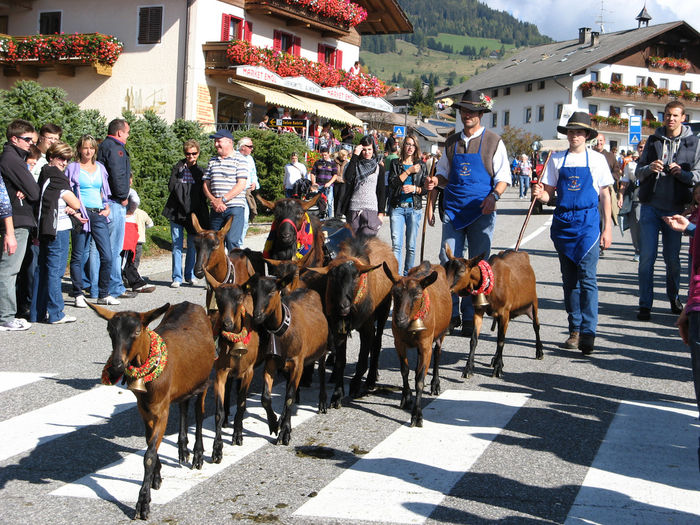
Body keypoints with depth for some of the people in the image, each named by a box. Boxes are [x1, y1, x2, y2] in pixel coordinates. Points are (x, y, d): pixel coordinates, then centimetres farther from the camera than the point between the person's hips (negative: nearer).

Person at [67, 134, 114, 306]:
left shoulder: (100, 168, 16)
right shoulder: (73, 168, 4)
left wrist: (107, 207, 8)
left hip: (99, 215, 4)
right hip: (81, 215, -3)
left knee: (107, 256, -3)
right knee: (78, 256, 0)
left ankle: (103, 295, 7)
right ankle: (78, 295, 8)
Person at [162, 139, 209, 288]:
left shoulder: (200, 171, 8)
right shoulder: (178, 168, 7)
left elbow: (204, 192, 4)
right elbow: (171, 186, -3)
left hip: (194, 213, 1)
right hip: (177, 212, -1)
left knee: (192, 245, 7)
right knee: (177, 246, -2)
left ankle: (190, 275, 19)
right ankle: (176, 277, 1)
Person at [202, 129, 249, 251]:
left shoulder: (240, 159, -1)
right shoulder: (212, 161, 16)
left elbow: (241, 185, -9)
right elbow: (206, 184, 13)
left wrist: (223, 200, -14)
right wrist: (214, 201, -6)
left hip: (235, 207, -5)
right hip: (216, 209, 5)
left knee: (232, 241, -15)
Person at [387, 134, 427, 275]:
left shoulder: (421, 165, 10)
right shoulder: (395, 163, 9)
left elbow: (426, 188, 8)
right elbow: (393, 182, -5)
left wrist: (414, 189, -11)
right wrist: (409, 171, -8)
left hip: (414, 208, 1)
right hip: (397, 207, -1)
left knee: (411, 246, 3)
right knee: (396, 244, -8)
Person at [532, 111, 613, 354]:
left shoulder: (597, 159, 4)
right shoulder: (557, 159, 8)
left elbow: (605, 195, 6)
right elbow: (549, 193, 9)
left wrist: (607, 228, 0)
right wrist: (539, 194, -14)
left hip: (588, 221, -3)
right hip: (563, 222, 3)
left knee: (587, 278, -10)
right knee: (569, 279, 7)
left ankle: (588, 333, -11)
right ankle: (575, 330, 14)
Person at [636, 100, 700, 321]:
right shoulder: (653, 140, 9)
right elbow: (638, 172, 10)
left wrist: (682, 173, -17)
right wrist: (649, 168, -11)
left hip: (675, 208, -1)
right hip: (651, 206, 1)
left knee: (672, 257, 8)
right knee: (647, 257, -3)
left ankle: (673, 297, 29)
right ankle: (645, 305, 2)